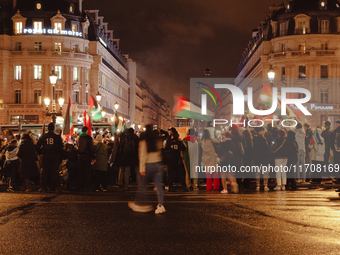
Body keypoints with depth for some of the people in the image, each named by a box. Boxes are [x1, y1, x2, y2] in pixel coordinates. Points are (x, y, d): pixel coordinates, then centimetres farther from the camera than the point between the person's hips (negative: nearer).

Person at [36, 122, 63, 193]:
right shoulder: (57, 137, -1)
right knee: (55, 171, 3)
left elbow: (38, 146, 3)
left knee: (45, 172, 6)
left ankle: (43, 188, 5)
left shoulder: (43, 137, 2)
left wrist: (41, 152, 16)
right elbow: (61, 147, 0)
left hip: (45, 156, 1)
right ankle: (57, 188, -1)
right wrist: (59, 154, 12)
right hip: (54, 156, -1)